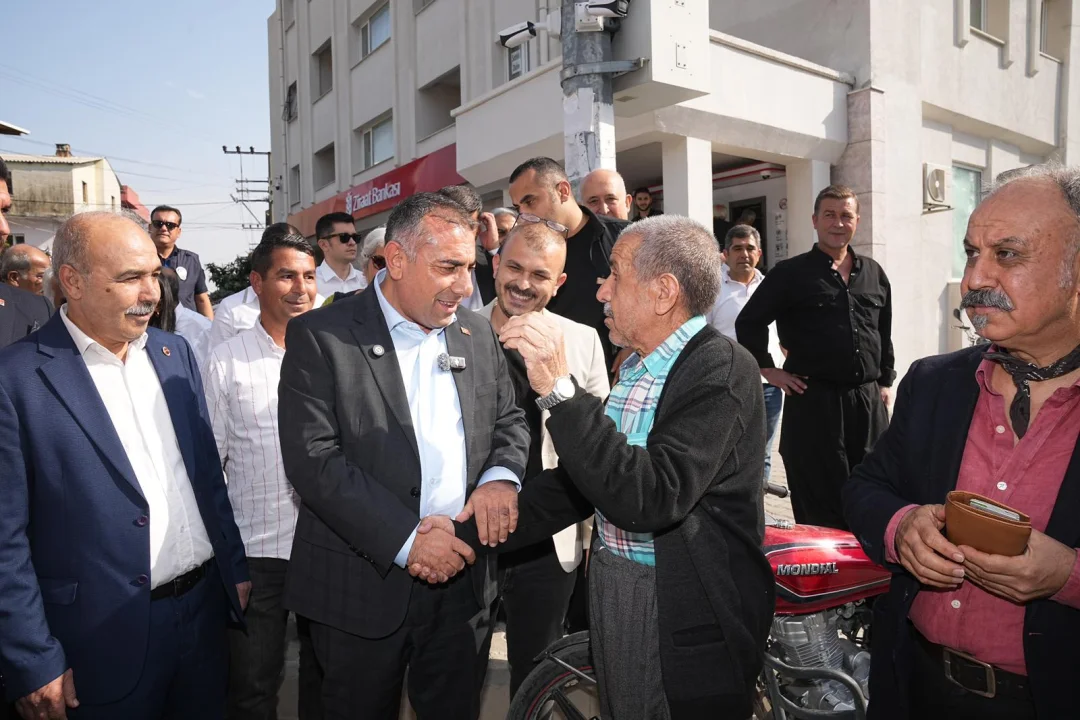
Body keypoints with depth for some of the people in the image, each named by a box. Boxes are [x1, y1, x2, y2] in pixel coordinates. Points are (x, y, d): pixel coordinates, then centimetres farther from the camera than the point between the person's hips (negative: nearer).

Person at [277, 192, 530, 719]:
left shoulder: (477, 334, 6)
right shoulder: (320, 337, -10)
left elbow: (510, 420, 12)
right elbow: (312, 458, -17)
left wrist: (500, 476, -10)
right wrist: (406, 538, -21)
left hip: (463, 580, 4)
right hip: (364, 590, -4)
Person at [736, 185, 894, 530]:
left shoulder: (874, 274, 12)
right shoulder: (791, 274, -3)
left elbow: (885, 332, 20)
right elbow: (748, 323, -3)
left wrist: (884, 381, 16)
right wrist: (769, 370, -5)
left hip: (869, 401, 5)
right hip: (813, 401, -5)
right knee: (819, 506, 4)